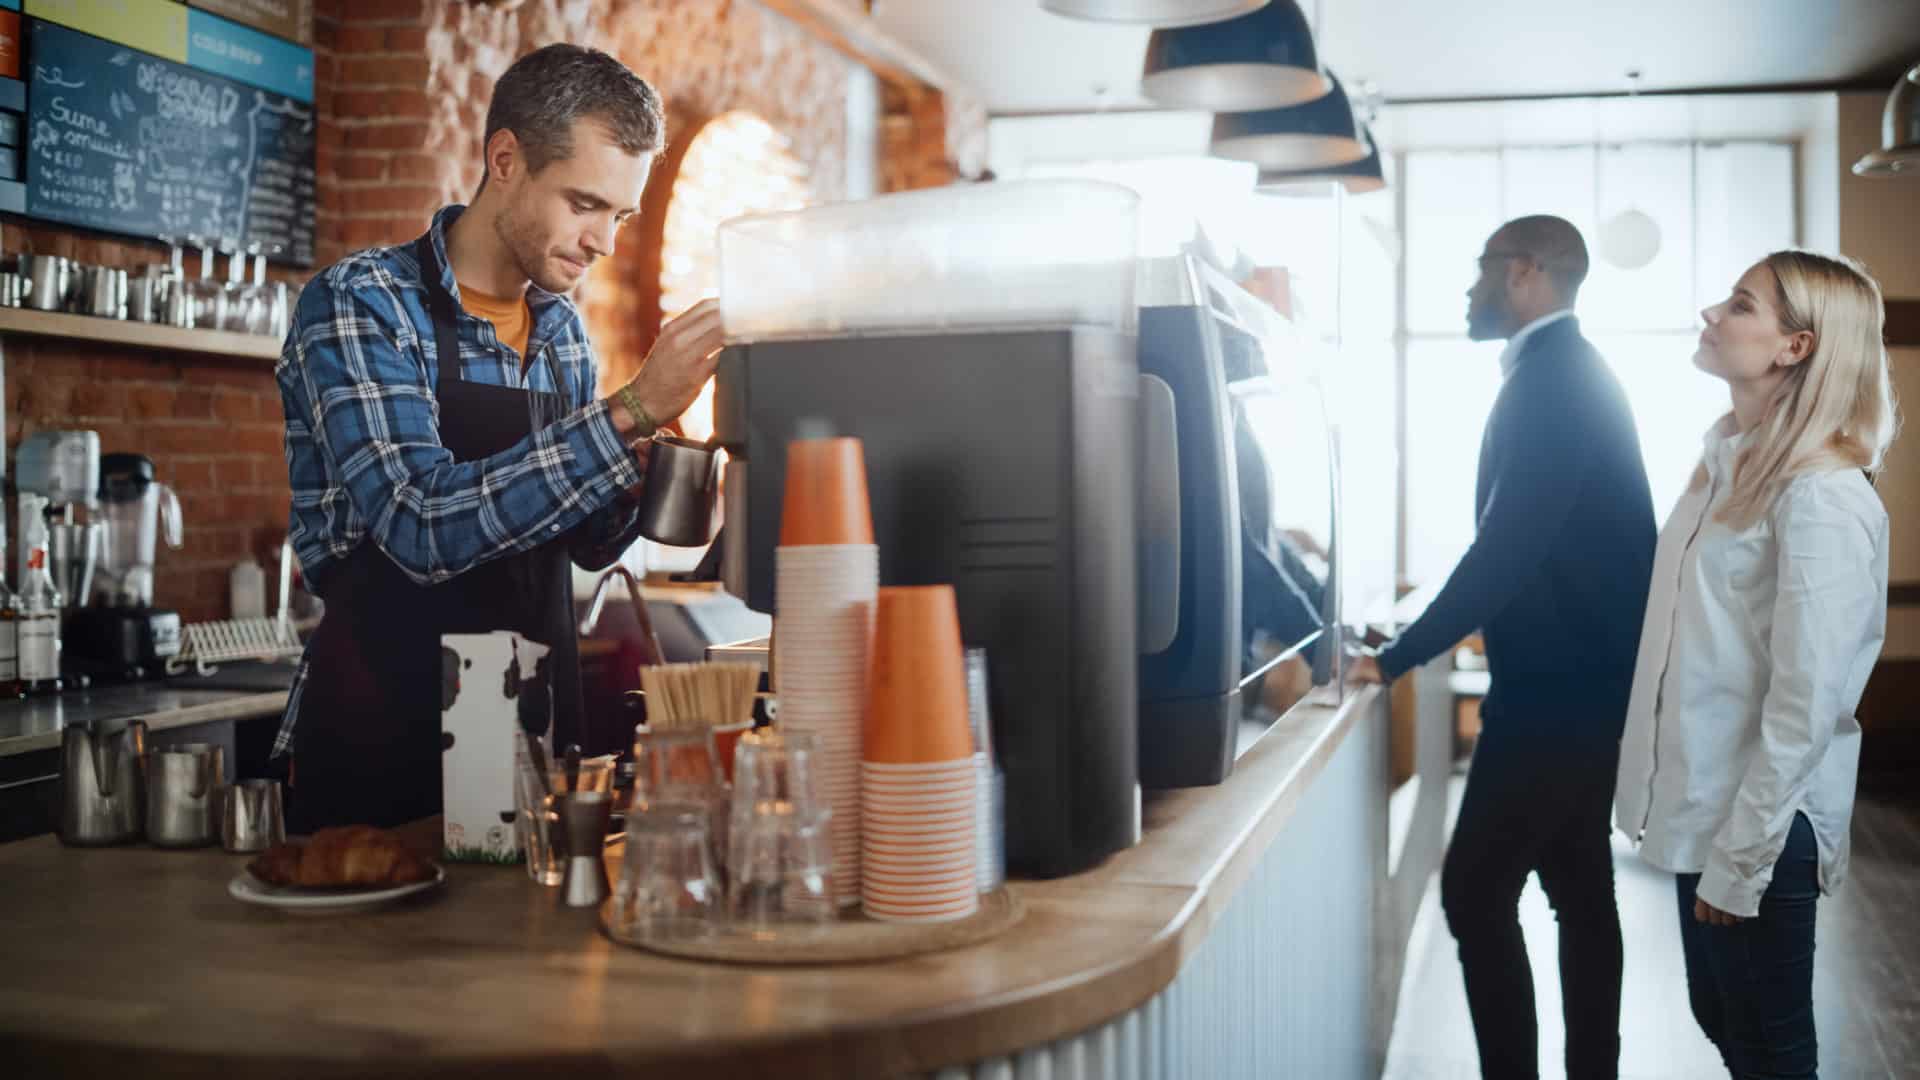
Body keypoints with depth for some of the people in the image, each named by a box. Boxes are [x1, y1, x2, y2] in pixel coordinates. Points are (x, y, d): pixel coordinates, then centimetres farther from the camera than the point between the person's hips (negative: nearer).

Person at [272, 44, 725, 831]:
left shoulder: (563, 330, 7)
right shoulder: (358, 305, -13)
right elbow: (424, 528, -26)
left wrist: (631, 485, -9)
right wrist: (630, 413, -28)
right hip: (381, 749, -6)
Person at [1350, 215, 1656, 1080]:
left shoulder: (1548, 375, -16)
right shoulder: (1572, 371, 15)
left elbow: (1509, 544, -23)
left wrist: (1401, 655, -17)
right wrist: (1421, 638, 16)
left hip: (1555, 688, -10)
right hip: (1586, 681, 10)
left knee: (1475, 890, -7)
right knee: (1579, 890, 13)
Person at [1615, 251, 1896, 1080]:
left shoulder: (1821, 500, -21)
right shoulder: (1729, 461, 7)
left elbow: (1804, 709, -22)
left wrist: (1740, 862, -18)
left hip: (1763, 825, -8)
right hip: (1703, 805, 8)